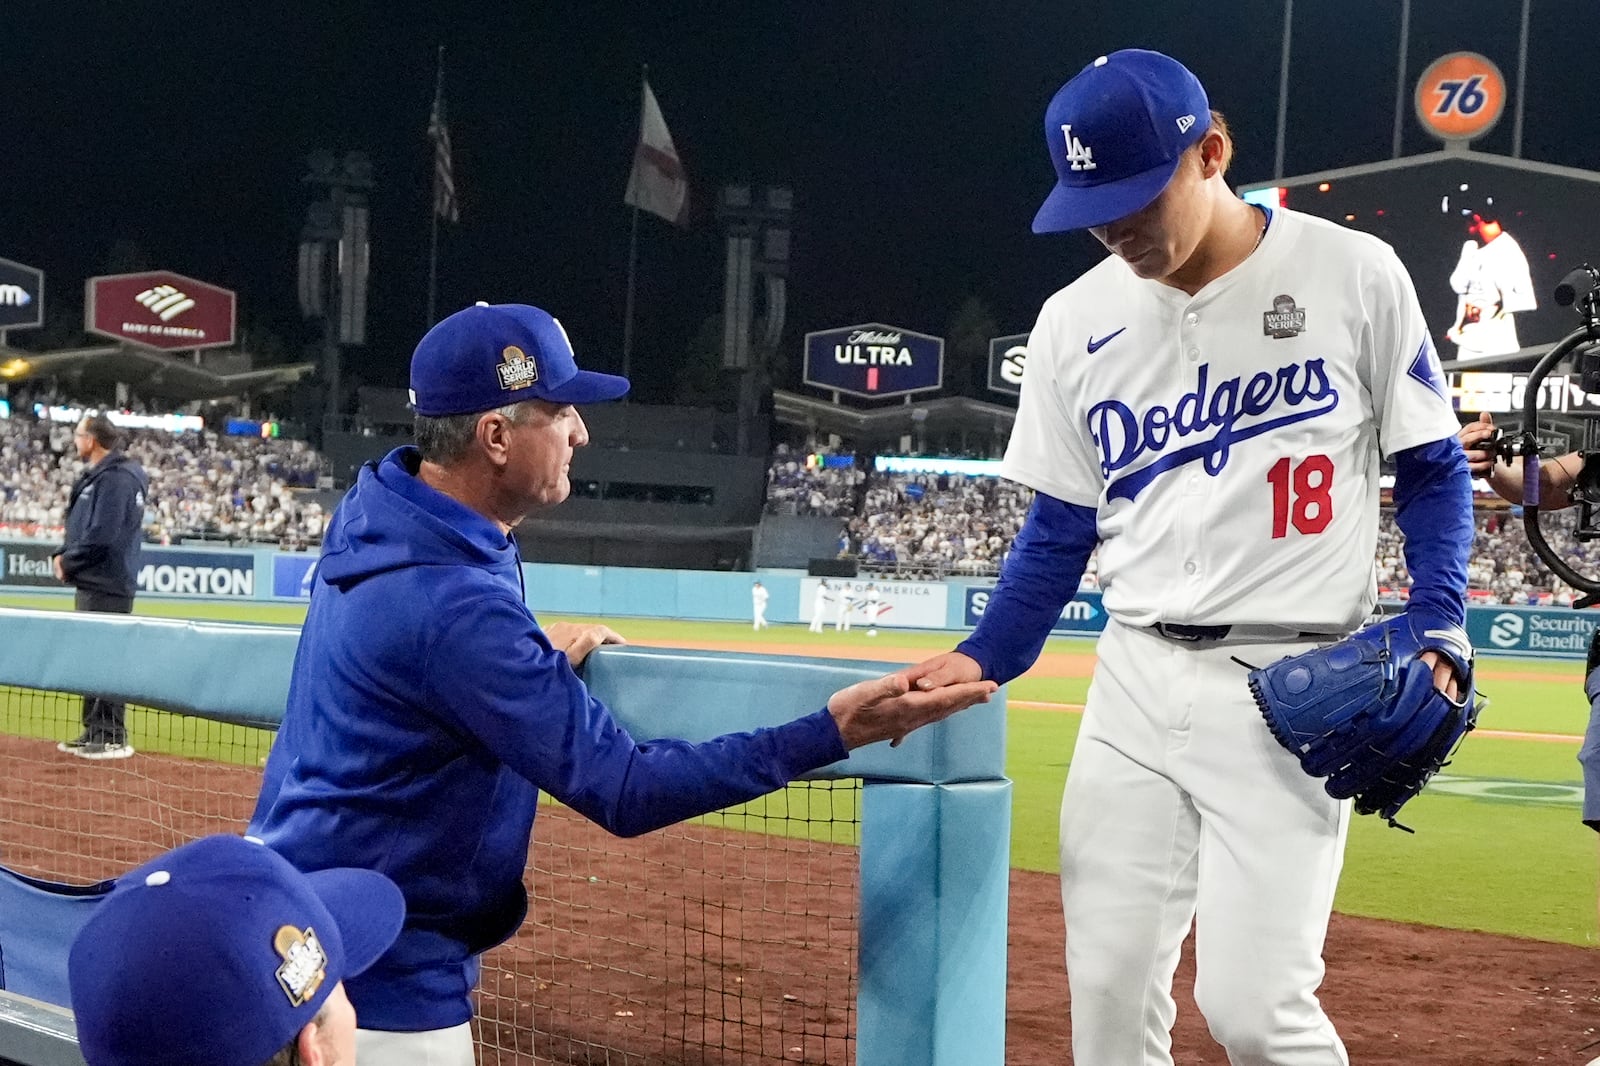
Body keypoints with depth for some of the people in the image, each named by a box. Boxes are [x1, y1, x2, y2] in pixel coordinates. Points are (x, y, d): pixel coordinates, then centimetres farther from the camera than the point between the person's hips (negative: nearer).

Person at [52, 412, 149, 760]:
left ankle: (113, 738, -6)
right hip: (93, 584, 11)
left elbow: (101, 536, -23)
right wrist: (64, 555, 5)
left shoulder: (115, 479, -16)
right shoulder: (96, 477, 17)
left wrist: (68, 561, -11)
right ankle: (94, 732, 24)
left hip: (106, 587, -11)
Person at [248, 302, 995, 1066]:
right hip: (379, 973, -10)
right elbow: (624, 790, -28)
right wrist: (834, 732, -31)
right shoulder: (455, 604, -28)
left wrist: (537, 658, 1)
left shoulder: (372, 514, 1)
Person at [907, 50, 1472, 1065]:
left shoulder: (1354, 276, -5)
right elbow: (1061, 529, 12)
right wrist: (985, 658, -1)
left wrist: (1434, 635, -10)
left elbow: (1434, 471, 3)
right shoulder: (1076, 322, 6)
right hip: (1134, 684, 4)